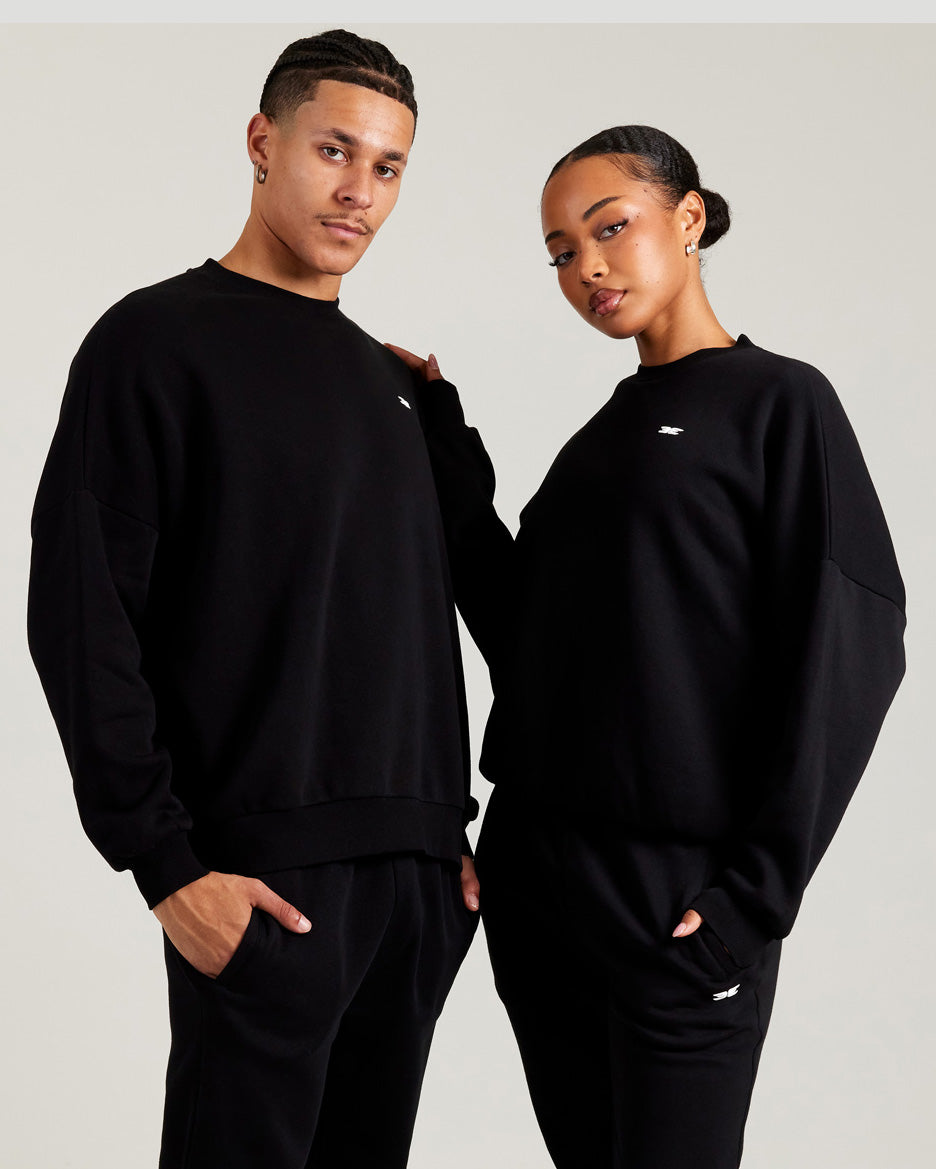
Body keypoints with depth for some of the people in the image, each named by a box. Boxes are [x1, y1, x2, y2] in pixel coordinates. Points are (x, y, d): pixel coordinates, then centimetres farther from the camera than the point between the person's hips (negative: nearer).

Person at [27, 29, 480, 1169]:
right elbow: (82, 617, -12)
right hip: (264, 878, -6)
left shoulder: (387, 378, 16)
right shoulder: (160, 340, -5)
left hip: (419, 870, 7)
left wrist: (452, 828, 14)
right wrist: (164, 860, -16)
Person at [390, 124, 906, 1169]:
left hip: (676, 894, -6)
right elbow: (518, 623, 7)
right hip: (537, 873, 7)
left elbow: (846, 653, -11)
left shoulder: (778, 402, -5)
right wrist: (446, 433, 4)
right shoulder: (600, 433, 15)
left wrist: (757, 891, -15)